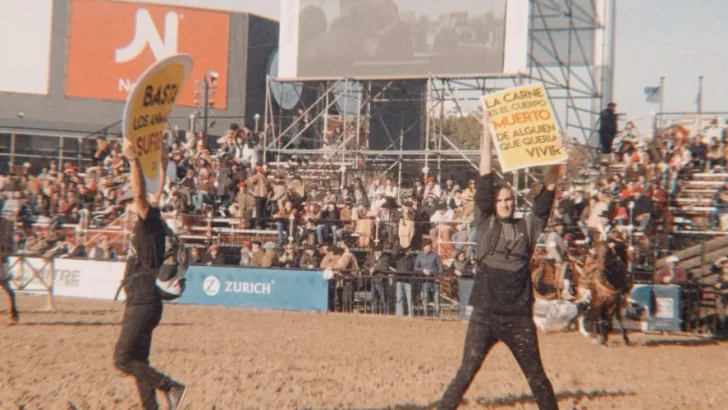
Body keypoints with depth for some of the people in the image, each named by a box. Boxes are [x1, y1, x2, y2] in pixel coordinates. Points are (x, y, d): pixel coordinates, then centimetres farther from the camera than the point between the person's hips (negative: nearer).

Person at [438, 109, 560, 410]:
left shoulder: (528, 227, 8)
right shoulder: (486, 224, 3)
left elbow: (547, 192, 4)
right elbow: (485, 178, -1)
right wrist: (487, 131, -5)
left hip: (519, 316, 2)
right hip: (485, 315, -1)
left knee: (537, 377, 11)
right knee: (465, 374, 0)